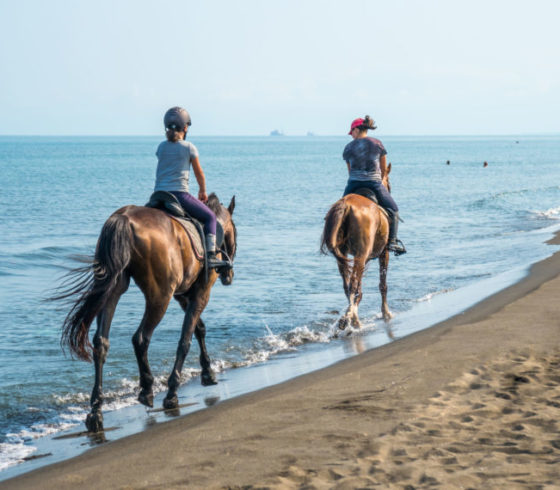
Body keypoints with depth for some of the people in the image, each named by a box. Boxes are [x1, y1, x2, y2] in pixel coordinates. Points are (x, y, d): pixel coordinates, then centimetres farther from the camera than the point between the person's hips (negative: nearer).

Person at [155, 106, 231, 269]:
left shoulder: (161, 147, 12)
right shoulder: (189, 147, -1)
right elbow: (199, 174, 10)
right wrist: (203, 192, 27)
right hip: (180, 193, -5)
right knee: (210, 217, 8)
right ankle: (210, 255, -7)